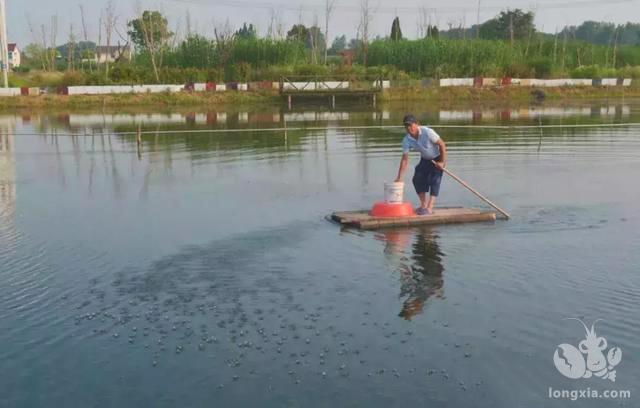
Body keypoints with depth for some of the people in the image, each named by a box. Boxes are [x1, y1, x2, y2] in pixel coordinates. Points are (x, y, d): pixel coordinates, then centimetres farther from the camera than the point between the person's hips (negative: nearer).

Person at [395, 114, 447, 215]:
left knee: (434, 181, -16)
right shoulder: (406, 140, -16)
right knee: (417, 179, -5)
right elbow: (405, 159, -11)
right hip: (425, 159, 5)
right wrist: (399, 177, -15)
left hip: (437, 158, -5)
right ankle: (423, 204, 11)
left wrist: (442, 162, -22)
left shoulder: (427, 132, -31)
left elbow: (442, 144, -23)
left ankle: (430, 208, -17)